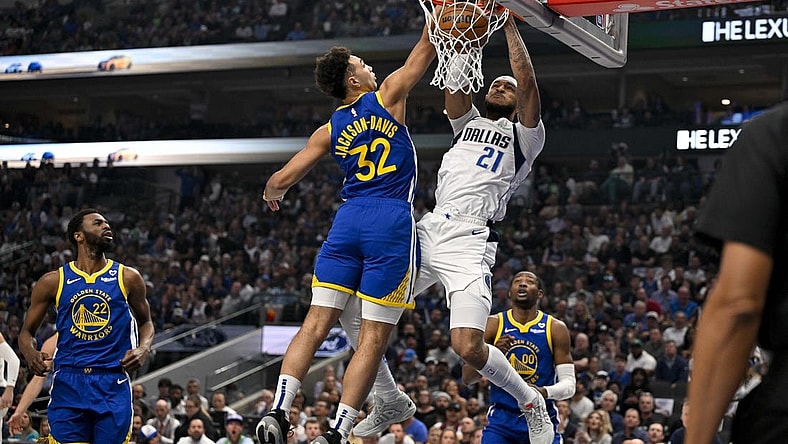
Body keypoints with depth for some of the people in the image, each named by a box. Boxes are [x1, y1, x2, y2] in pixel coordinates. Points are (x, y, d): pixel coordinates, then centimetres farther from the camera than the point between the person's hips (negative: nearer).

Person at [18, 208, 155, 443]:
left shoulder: (128, 278, 7)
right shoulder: (53, 281, 4)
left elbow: (145, 322, 20)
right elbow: (27, 331, 12)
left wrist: (144, 349, -2)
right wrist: (31, 354, -10)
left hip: (113, 385, 1)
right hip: (68, 383, -1)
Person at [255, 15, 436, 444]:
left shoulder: (329, 131, 12)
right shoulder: (387, 96, 5)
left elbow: (282, 178, 13)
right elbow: (426, 46, 10)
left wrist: (271, 194, 35)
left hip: (348, 220, 4)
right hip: (392, 222, -4)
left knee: (316, 324, 5)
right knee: (372, 338, -3)